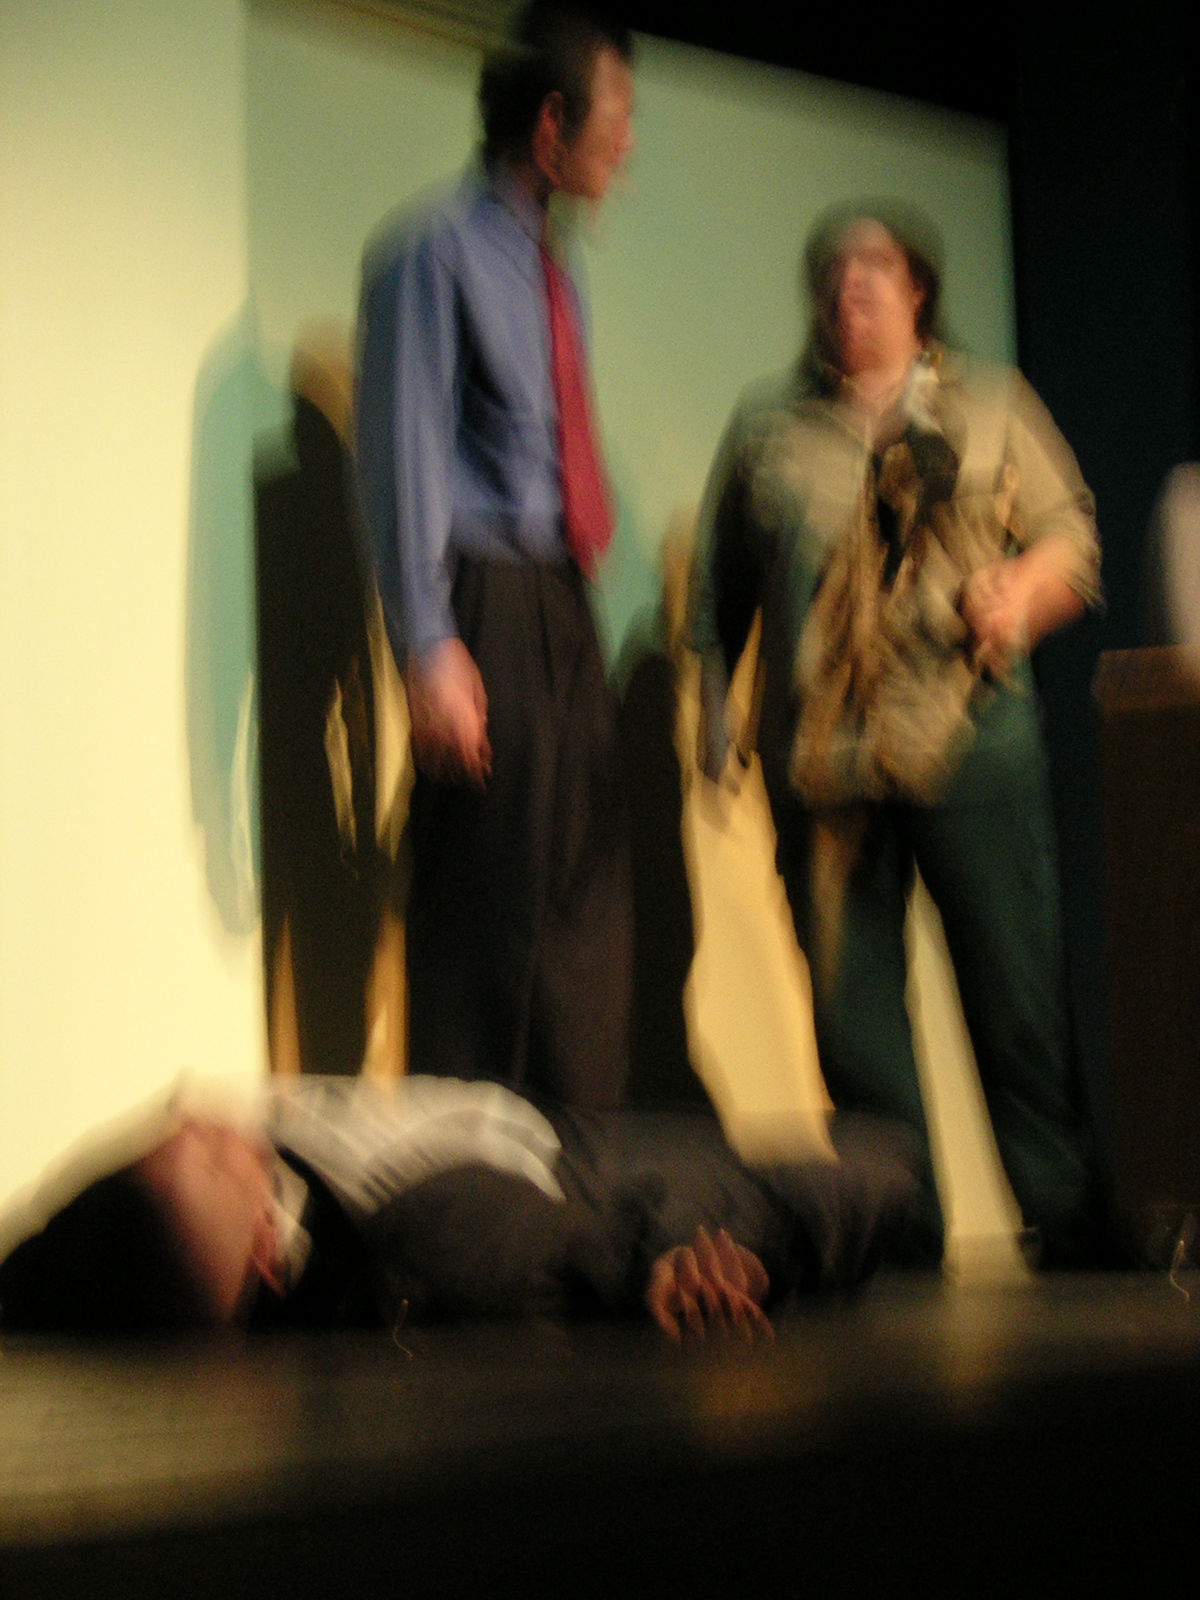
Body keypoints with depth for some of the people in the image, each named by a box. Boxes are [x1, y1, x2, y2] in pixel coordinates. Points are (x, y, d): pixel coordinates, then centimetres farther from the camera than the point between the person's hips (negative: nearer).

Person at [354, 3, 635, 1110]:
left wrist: (580, 598, 14)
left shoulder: (551, 269, 18)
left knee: (586, 912, 10)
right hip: (490, 612, -8)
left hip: (563, 610, 8)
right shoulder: (438, 252, -7)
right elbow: (405, 457, -13)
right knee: (487, 904, -8)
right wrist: (429, 646, -20)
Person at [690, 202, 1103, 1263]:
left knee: (1016, 989, -5)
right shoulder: (767, 429, 18)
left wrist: (1021, 592, -8)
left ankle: (1068, 1216, 4)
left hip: (972, 741, -1)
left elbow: (1070, 538, 13)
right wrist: (713, 725, 7)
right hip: (822, 752, 1)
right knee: (851, 998, -2)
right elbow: (720, 594, 18)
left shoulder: (993, 408, 17)